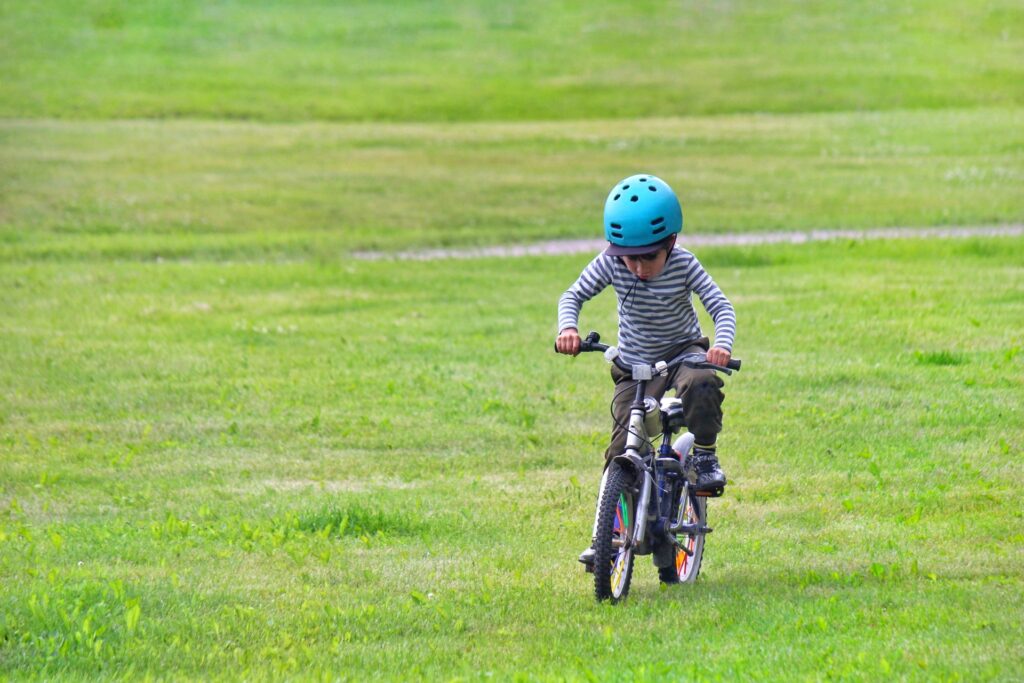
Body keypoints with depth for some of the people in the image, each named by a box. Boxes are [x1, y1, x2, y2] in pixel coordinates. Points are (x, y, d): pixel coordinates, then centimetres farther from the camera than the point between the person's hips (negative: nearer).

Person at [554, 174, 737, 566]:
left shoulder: (683, 264, -20)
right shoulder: (610, 264, -16)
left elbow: (720, 306, -22)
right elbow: (573, 296, -10)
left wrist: (722, 344, -42)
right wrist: (567, 327, -32)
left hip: (684, 352, -2)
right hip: (634, 364, 2)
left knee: (701, 383, -37)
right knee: (623, 446, -9)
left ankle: (705, 459, -16)